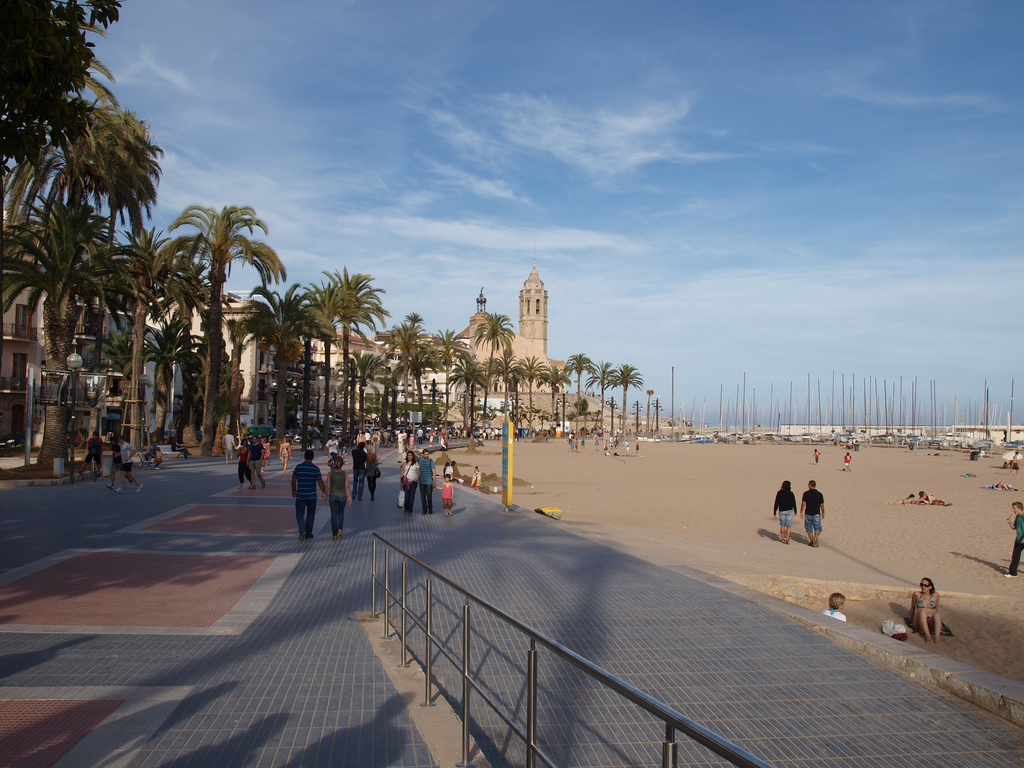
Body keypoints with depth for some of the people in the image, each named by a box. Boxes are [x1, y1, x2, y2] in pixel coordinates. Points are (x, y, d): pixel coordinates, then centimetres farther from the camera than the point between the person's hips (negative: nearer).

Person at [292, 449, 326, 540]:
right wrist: (325, 493, 5)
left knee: (299, 513, 8)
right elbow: (320, 483, -6)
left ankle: (302, 530, -14)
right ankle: (308, 533, 20)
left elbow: (293, 480, 3)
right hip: (312, 496, 1)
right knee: (310, 514, 14)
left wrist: (293, 490, 19)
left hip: (300, 495, 0)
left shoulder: (298, 467, -5)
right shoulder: (316, 469, -7)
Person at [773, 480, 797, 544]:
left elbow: (776, 503, -4)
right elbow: (794, 503, -3)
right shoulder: (791, 493, -8)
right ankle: (787, 539, -9)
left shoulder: (779, 493, -5)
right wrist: (795, 511, 11)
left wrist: (775, 512, 1)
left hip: (781, 511, 2)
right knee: (788, 525, 3)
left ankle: (783, 539, 18)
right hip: (789, 511, -1)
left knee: (782, 525, 14)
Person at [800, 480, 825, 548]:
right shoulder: (819, 494, 0)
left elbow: (803, 503, -8)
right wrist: (823, 513, 15)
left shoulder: (806, 493, -4)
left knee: (809, 529, 10)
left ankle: (811, 542, 14)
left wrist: (801, 512, -2)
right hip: (816, 514, 0)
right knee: (817, 528, 10)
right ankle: (815, 538, -14)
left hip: (808, 514, 0)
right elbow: (822, 505, 3)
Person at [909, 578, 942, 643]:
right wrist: (911, 621, 25)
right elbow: (912, 608, 16)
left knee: (937, 614, -32)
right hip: (919, 622, -1)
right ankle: (927, 636, -51)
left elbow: (936, 609, 23)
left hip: (931, 622, 1)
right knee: (922, 612, -35)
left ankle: (937, 636, -51)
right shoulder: (917, 594, 4)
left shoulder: (935, 595, 9)